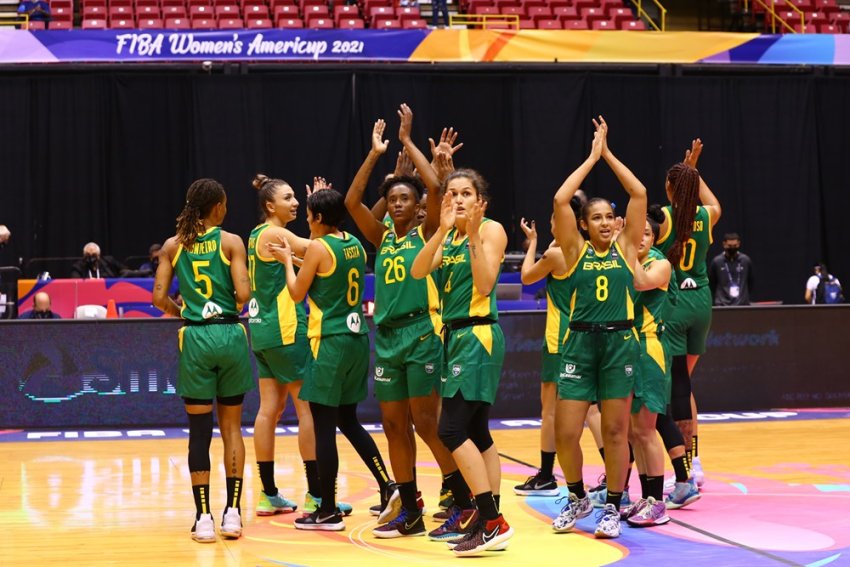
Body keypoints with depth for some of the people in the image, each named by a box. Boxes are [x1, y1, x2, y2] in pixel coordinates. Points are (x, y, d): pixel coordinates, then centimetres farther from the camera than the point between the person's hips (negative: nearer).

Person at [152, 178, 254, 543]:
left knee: (199, 430, 4)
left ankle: (204, 518, 2)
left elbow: (159, 297, 0)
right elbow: (243, 293, -11)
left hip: (195, 337, 1)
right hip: (230, 335, -1)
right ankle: (232, 513, 8)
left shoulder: (173, 245, 5)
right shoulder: (230, 242, -2)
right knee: (232, 427, 10)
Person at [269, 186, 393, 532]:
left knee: (324, 426, -1)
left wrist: (287, 260, 13)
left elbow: (297, 293, -2)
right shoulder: (355, 245, 9)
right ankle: (387, 487, 13)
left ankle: (328, 511, 2)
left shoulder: (318, 247, -10)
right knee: (348, 421, 19)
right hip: (358, 338, 8)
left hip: (331, 343, -8)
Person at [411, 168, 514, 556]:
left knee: (453, 429, -14)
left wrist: (473, 238, -23)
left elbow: (484, 284, -18)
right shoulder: (448, 237, 14)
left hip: (478, 335, -8)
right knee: (476, 434, 9)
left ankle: (491, 521, -12)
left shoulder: (491, 230, -6)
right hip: (455, 335, 8)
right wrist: (443, 229, -14)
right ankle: (489, 524, 14)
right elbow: (417, 271, -4)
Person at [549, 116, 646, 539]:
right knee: (565, 432, -2)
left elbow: (639, 194, -1)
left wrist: (609, 153, 1)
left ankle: (612, 507, 16)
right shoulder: (575, 250, 5)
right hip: (580, 342, 0)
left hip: (620, 341, 0)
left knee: (615, 431, 3)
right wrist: (592, 157, 0)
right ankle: (577, 498, 21)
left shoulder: (626, 247, 6)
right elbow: (560, 200, -6)